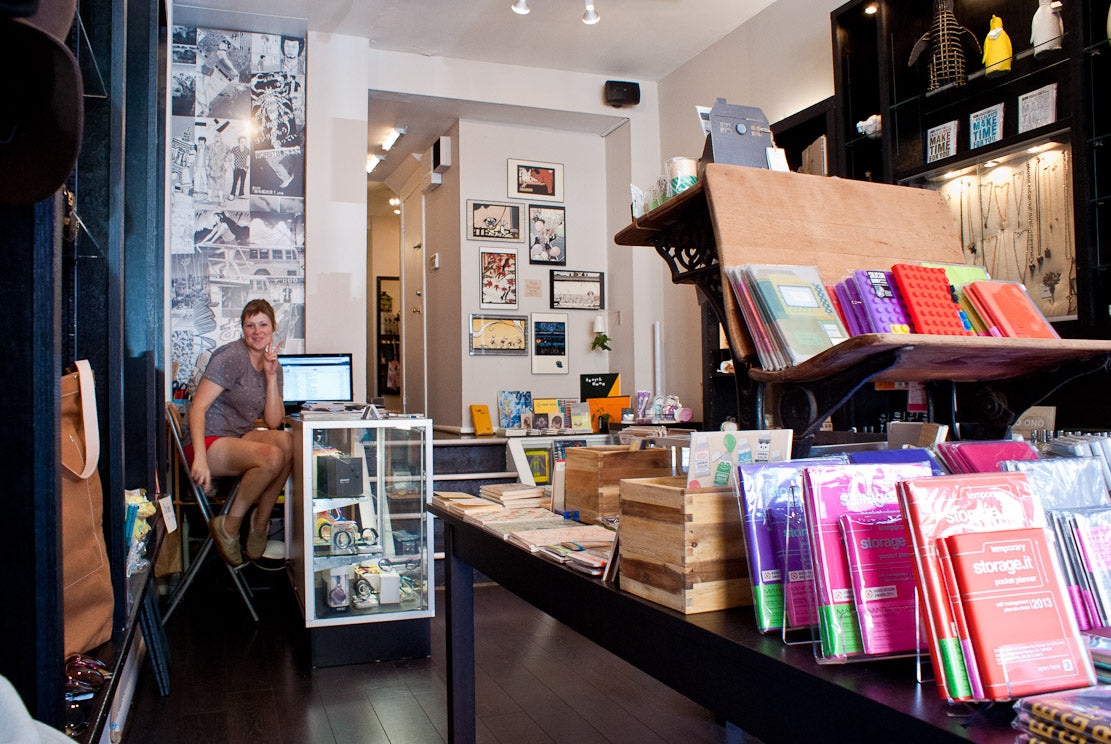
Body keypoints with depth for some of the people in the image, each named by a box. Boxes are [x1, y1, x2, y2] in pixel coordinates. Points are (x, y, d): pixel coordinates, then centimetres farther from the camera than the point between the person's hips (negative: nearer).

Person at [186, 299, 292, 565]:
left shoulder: (274, 366, 10)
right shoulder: (232, 356, -11)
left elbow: (273, 422, 2)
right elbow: (198, 407, -18)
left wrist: (271, 376, -9)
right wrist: (200, 459, -29)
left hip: (240, 438, 7)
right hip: (209, 442, -6)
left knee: (287, 442, -25)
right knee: (272, 457, -32)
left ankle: (259, 524, -14)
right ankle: (229, 525, -12)